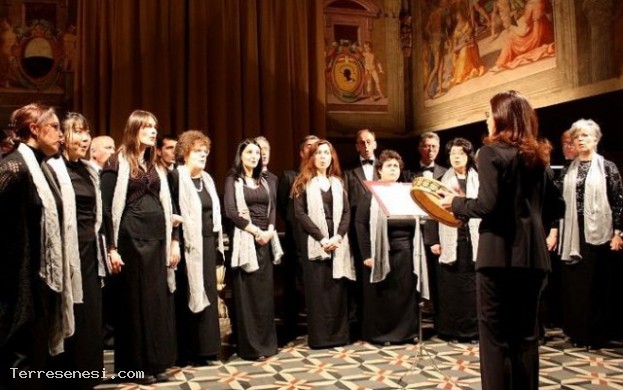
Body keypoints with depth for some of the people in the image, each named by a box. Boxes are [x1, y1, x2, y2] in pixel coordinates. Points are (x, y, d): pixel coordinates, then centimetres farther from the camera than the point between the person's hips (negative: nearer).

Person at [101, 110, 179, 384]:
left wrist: (174, 241, 10)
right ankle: (137, 365, 12)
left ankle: (156, 363, 16)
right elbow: (107, 207, -9)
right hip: (131, 239, -6)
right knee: (134, 301, 1)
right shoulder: (117, 164, -5)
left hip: (157, 239, 6)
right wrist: (111, 248, -14)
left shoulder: (156, 166, 14)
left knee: (158, 300, 7)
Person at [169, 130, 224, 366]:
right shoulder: (176, 176, -7)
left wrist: (217, 243, 13)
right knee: (187, 296, -2)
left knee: (206, 293, 8)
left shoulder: (207, 179, 15)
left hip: (208, 243, 7)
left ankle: (204, 349, 16)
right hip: (189, 244, -7)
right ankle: (186, 352, 7)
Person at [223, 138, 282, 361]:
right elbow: (230, 211, -12)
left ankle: (266, 342, 16)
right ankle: (250, 346, 2)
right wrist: (255, 231, -14)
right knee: (247, 293, -4)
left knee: (265, 291, 8)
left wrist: (269, 231, -7)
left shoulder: (263, 181, 17)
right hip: (245, 239, -6)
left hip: (265, 239, 6)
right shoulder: (233, 180, 0)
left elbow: (272, 208, 11)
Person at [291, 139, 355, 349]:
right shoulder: (303, 182, 3)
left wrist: (338, 236, -10)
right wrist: (321, 238, -14)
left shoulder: (338, 182, 15)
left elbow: (346, 212, 8)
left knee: (337, 288, 3)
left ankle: (338, 334, 10)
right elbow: (300, 213, -6)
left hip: (337, 241, 3)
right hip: (314, 242, -3)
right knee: (317, 288, -3)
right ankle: (319, 336, 3)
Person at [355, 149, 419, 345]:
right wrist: (366, 255, -13)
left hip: (405, 252, 4)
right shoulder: (371, 194, -1)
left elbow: (416, 222, 13)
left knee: (406, 293, 7)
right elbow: (360, 224, -7)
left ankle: (407, 331, 18)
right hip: (381, 253, -4)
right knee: (381, 295, 3)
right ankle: (380, 334, 13)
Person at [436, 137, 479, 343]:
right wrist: (435, 240, -4)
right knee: (450, 285, 1)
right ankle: (450, 329, 8)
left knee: (473, 285, 0)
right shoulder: (443, 180, 10)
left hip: (473, 238, 0)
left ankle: (472, 328, 8)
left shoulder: (478, 179, 9)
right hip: (450, 239, 0)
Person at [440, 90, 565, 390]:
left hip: (500, 253, -6)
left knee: (495, 334, 2)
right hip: (533, 255, 6)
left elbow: (488, 205, -16)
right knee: (526, 333, 13)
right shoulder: (538, 155, 12)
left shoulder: (492, 151, -7)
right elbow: (556, 207, 13)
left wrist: (456, 203, -1)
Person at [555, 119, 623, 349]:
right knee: (573, 284, 8)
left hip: (598, 233, -4)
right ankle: (577, 332, 19)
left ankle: (596, 335, 12)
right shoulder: (569, 170, 10)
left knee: (596, 285, 2)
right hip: (573, 235, 4)